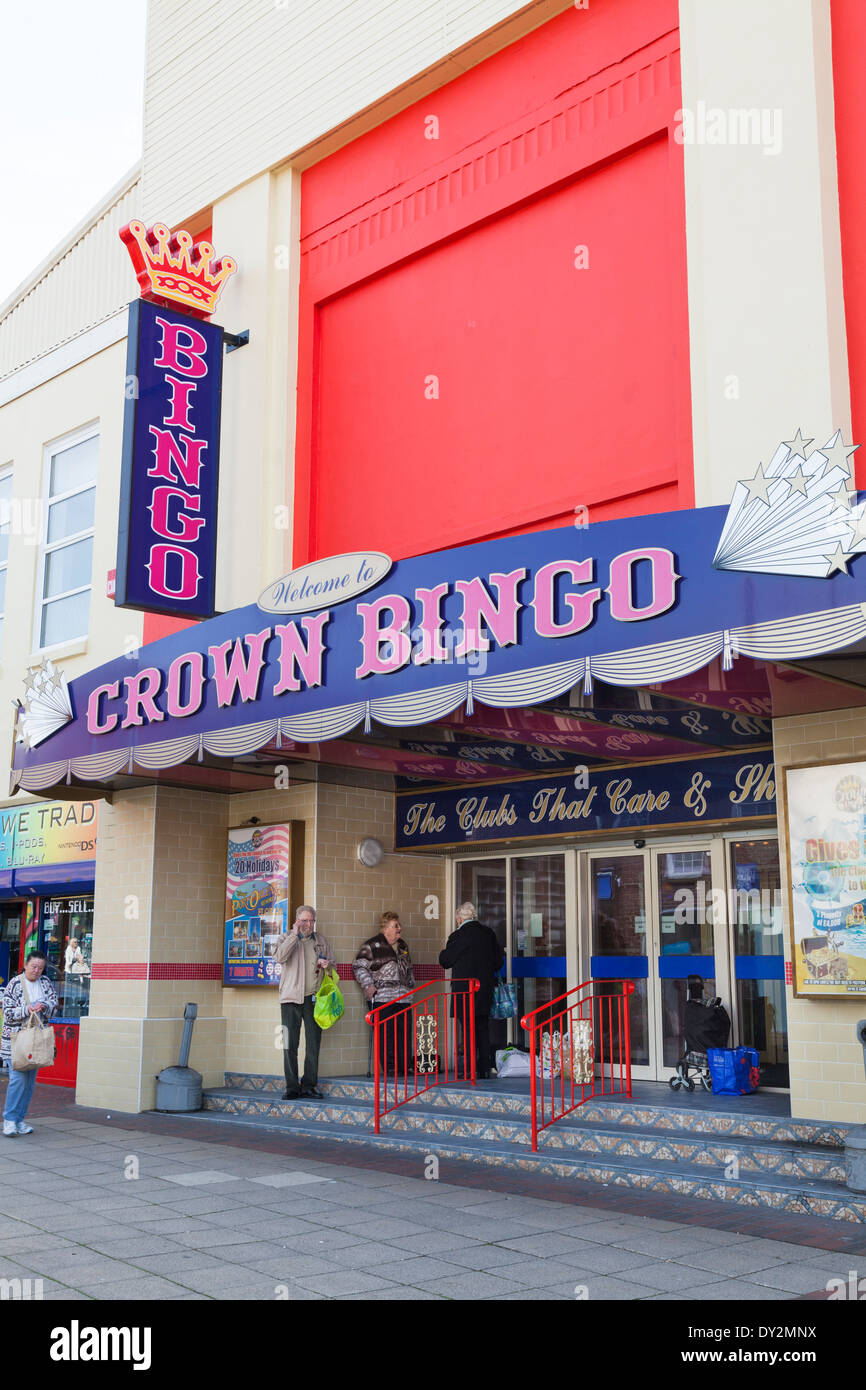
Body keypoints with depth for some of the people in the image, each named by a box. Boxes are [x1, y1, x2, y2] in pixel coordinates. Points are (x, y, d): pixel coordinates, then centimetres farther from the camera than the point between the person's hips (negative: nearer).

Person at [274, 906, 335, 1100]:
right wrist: (294, 934, -18)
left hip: (314, 998, 3)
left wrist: (327, 965, 0)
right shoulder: (287, 938, 3)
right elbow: (279, 957, -17)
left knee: (313, 1043, 4)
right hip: (291, 998, -3)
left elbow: (333, 963, 23)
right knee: (290, 1045, -1)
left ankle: (310, 1084, 13)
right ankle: (292, 1087, 6)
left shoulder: (320, 940, 14)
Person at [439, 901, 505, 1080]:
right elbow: (499, 960, 12)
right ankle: (484, 1069, 12)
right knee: (483, 1028, 10)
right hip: (486, 990, 6)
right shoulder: (489, 933, 8)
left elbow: (445, 961, -5)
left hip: (465, 991, -6)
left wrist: (443, 953, 16)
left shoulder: (458, 935, -11)